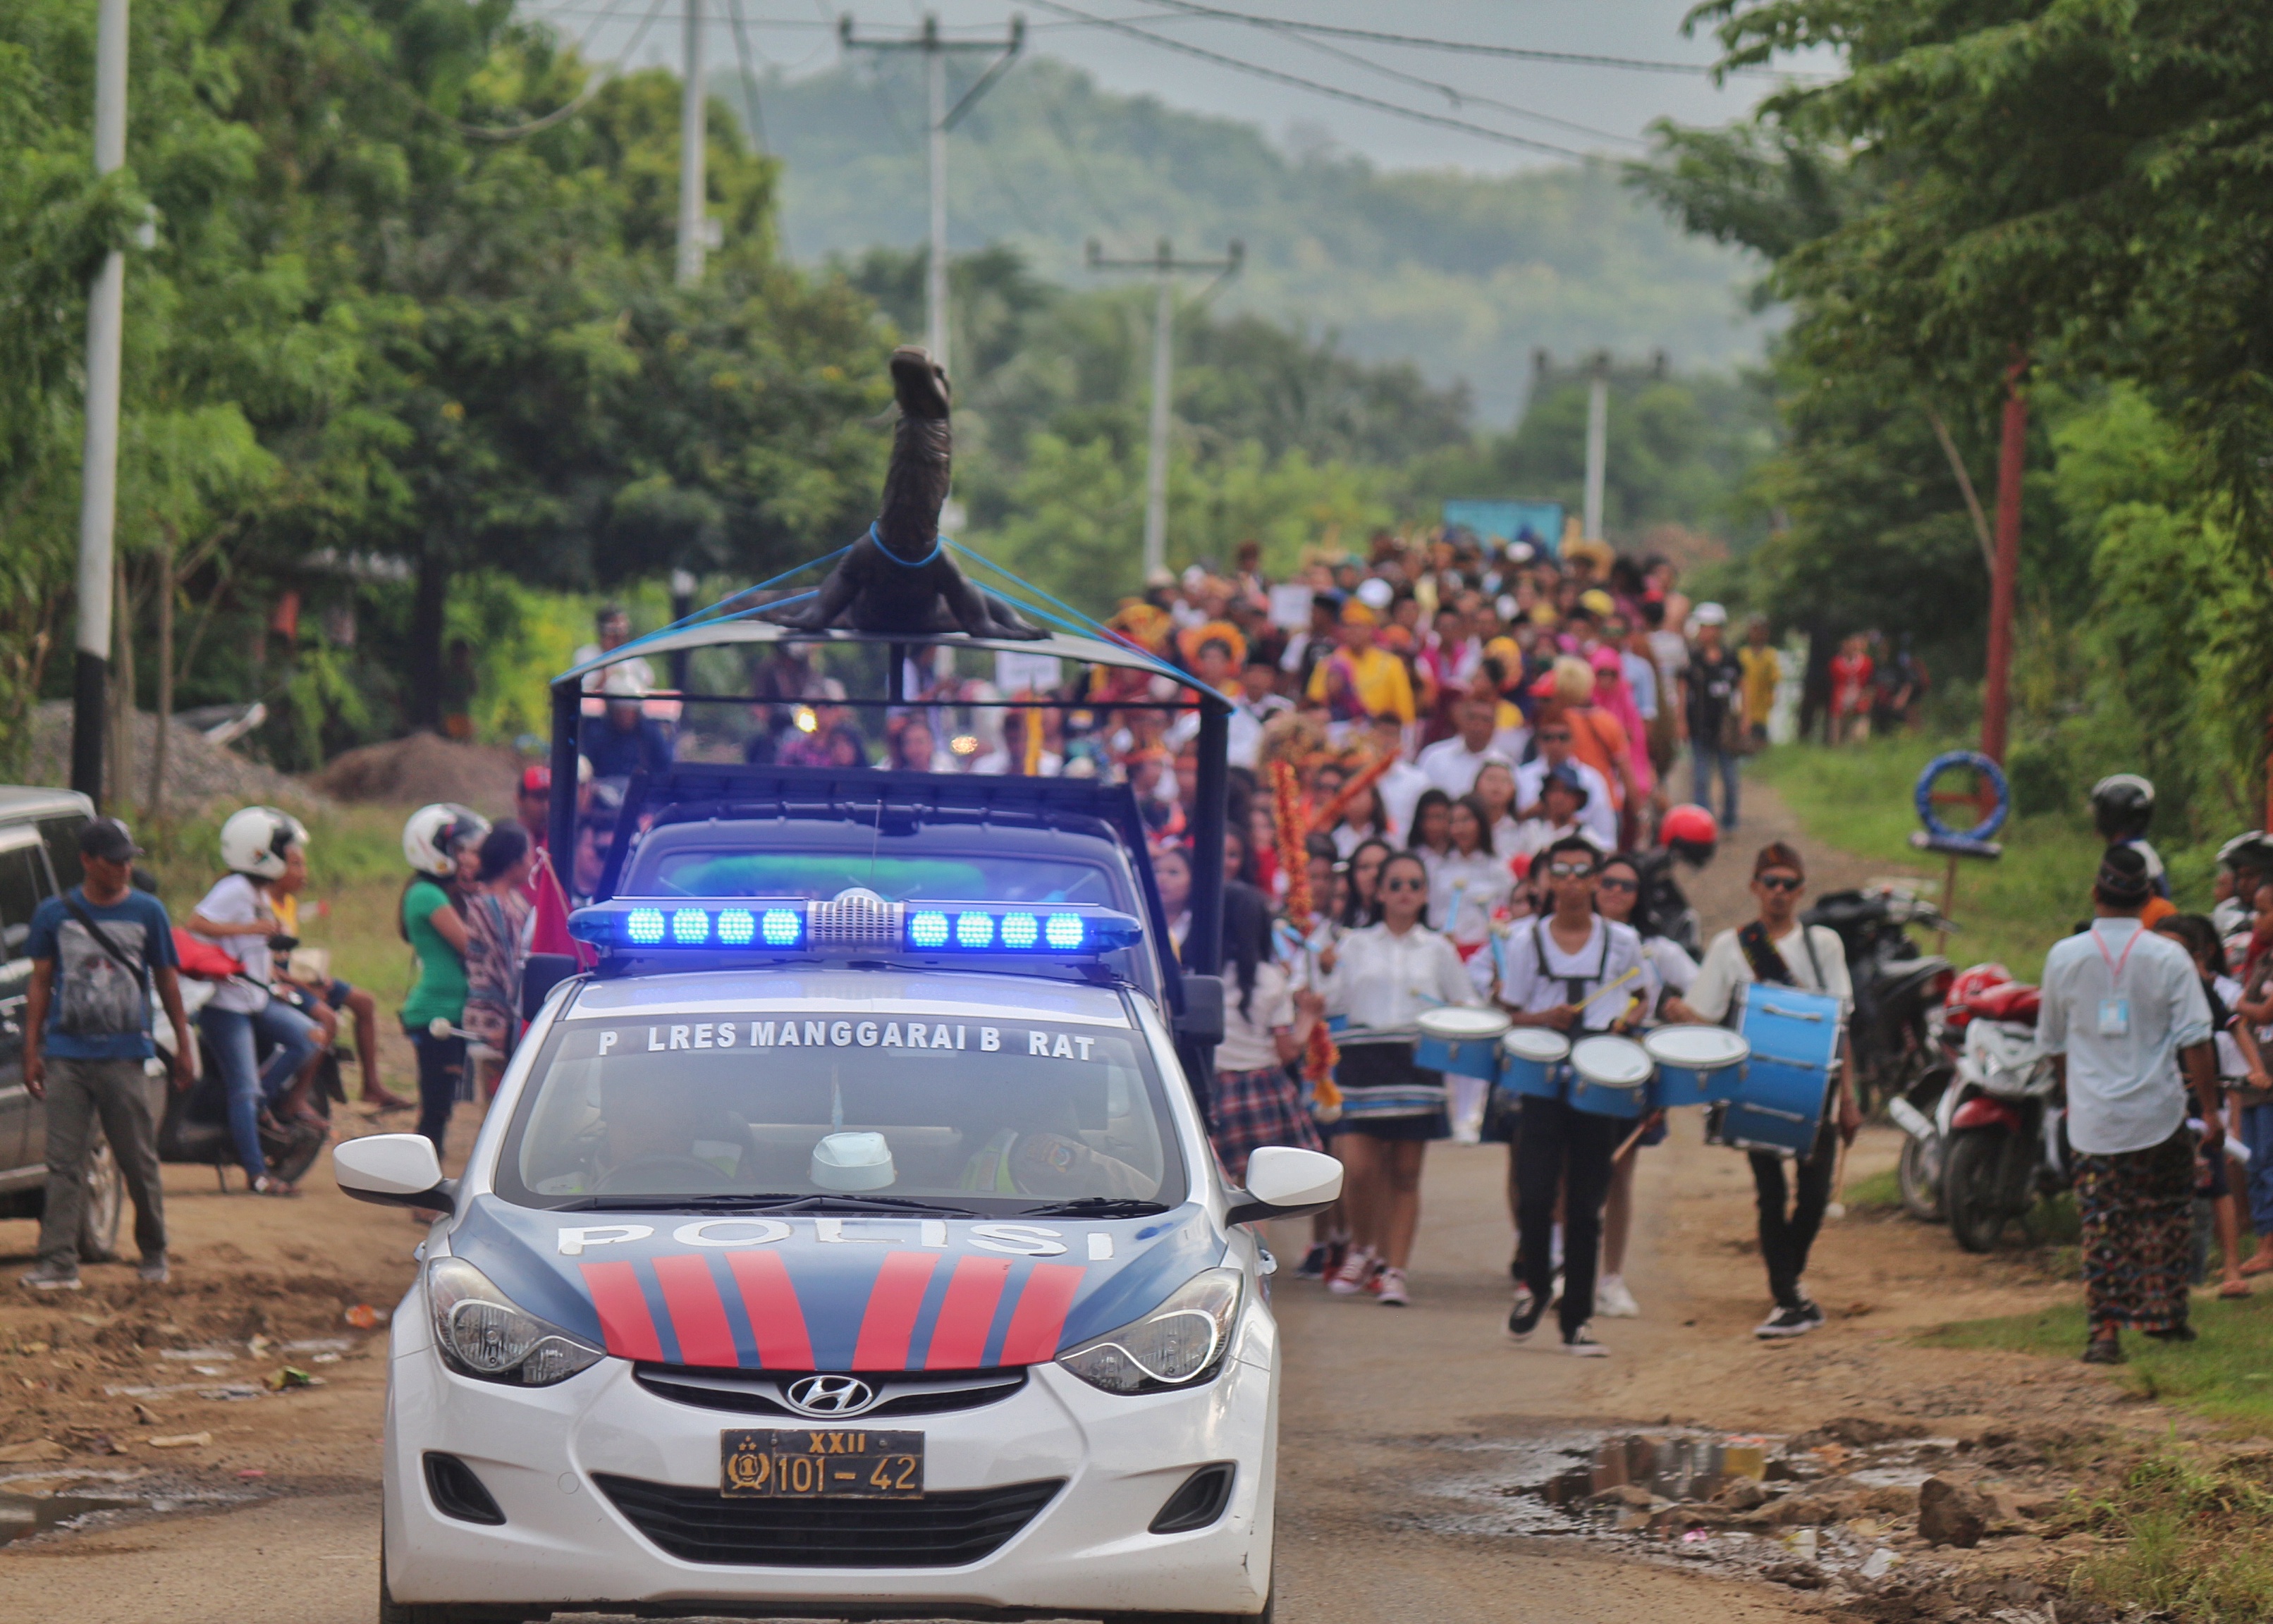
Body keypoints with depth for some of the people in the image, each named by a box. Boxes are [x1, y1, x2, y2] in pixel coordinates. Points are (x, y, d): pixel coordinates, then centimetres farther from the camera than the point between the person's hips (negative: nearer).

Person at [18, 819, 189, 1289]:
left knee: (139, 1161, 4)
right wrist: (31, 1050, 4)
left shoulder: (147, 912, 6)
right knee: (64, 1164, -5)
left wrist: (183, 1045, 10)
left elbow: (166, 981, 12)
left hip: (124, 1056, 0)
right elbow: (40, 982, 9)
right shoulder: (54, 914, 6)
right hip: (67, 1054, 0)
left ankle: (154, 1254, 19)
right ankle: (59, 1263, -7)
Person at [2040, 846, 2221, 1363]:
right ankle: (2162, 1313, 20)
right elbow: (2194, 1040, -9)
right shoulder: (2168, 957, -7)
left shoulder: (2065, 957, -1)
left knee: (2102, 1223, 2)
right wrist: (2211, 1111, -4)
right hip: (2158, 1116, -1)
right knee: (2165, 1216, 16)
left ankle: (2105, 1329, -6)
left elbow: (2052, 1042, 12)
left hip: (2092, 1119, 1)